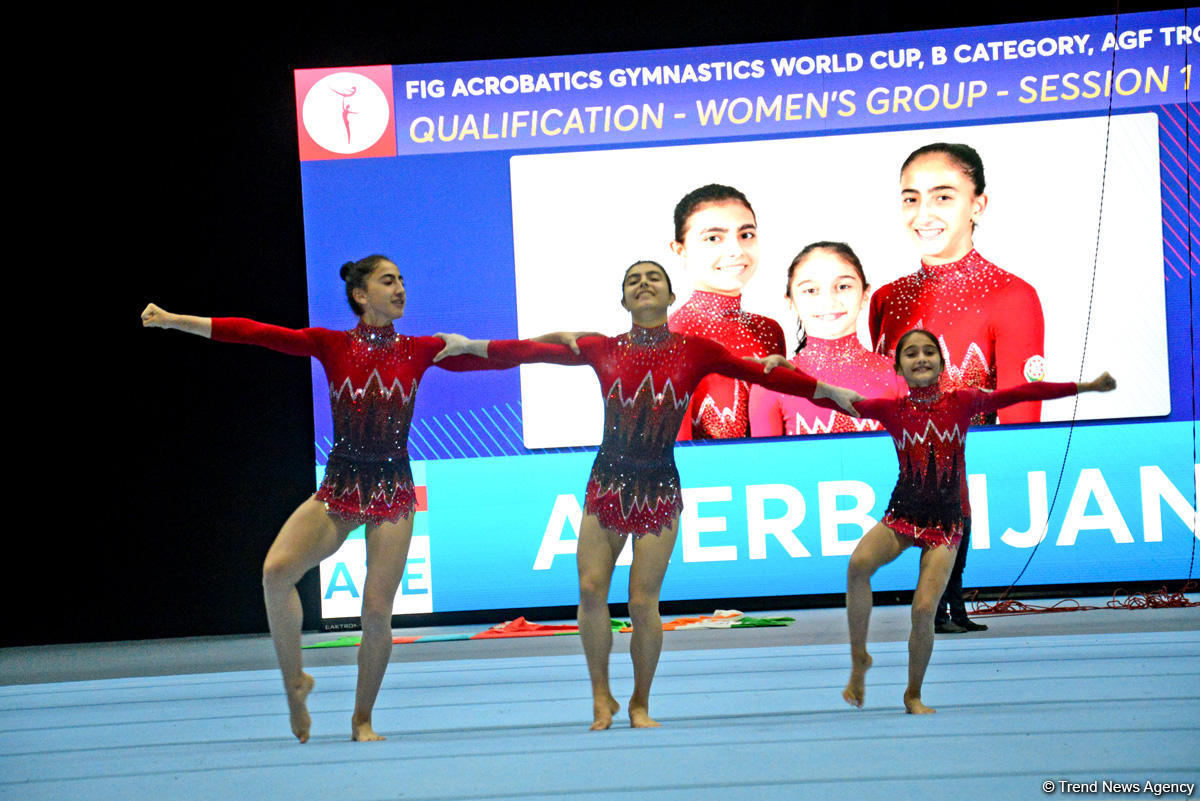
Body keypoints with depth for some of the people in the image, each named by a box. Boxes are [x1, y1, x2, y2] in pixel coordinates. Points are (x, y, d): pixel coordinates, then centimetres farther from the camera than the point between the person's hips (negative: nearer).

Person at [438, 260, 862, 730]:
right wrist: (470, 345, 6)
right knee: (591, 588, -9)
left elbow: (762, 374, 6)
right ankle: (601, 697, 10)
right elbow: (532, 351, 6)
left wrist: (832, 392, 8)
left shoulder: (695, 351, 2)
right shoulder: (604, 351, 4)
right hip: (607, 483, 1)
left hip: (658, 490, -1)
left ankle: (640, 704, 15)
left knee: (643, 601, -5)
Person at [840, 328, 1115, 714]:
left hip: (946, 521, 0)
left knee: (924, 609, -13)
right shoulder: (891, 409, 0)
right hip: (902, 514, 0)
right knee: (858, 564, -29)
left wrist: (1085, 386, 2)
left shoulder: (962, 402, -1)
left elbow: (1020, 393, 0)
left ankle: (914, 694, 11)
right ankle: (859, 659, -11)